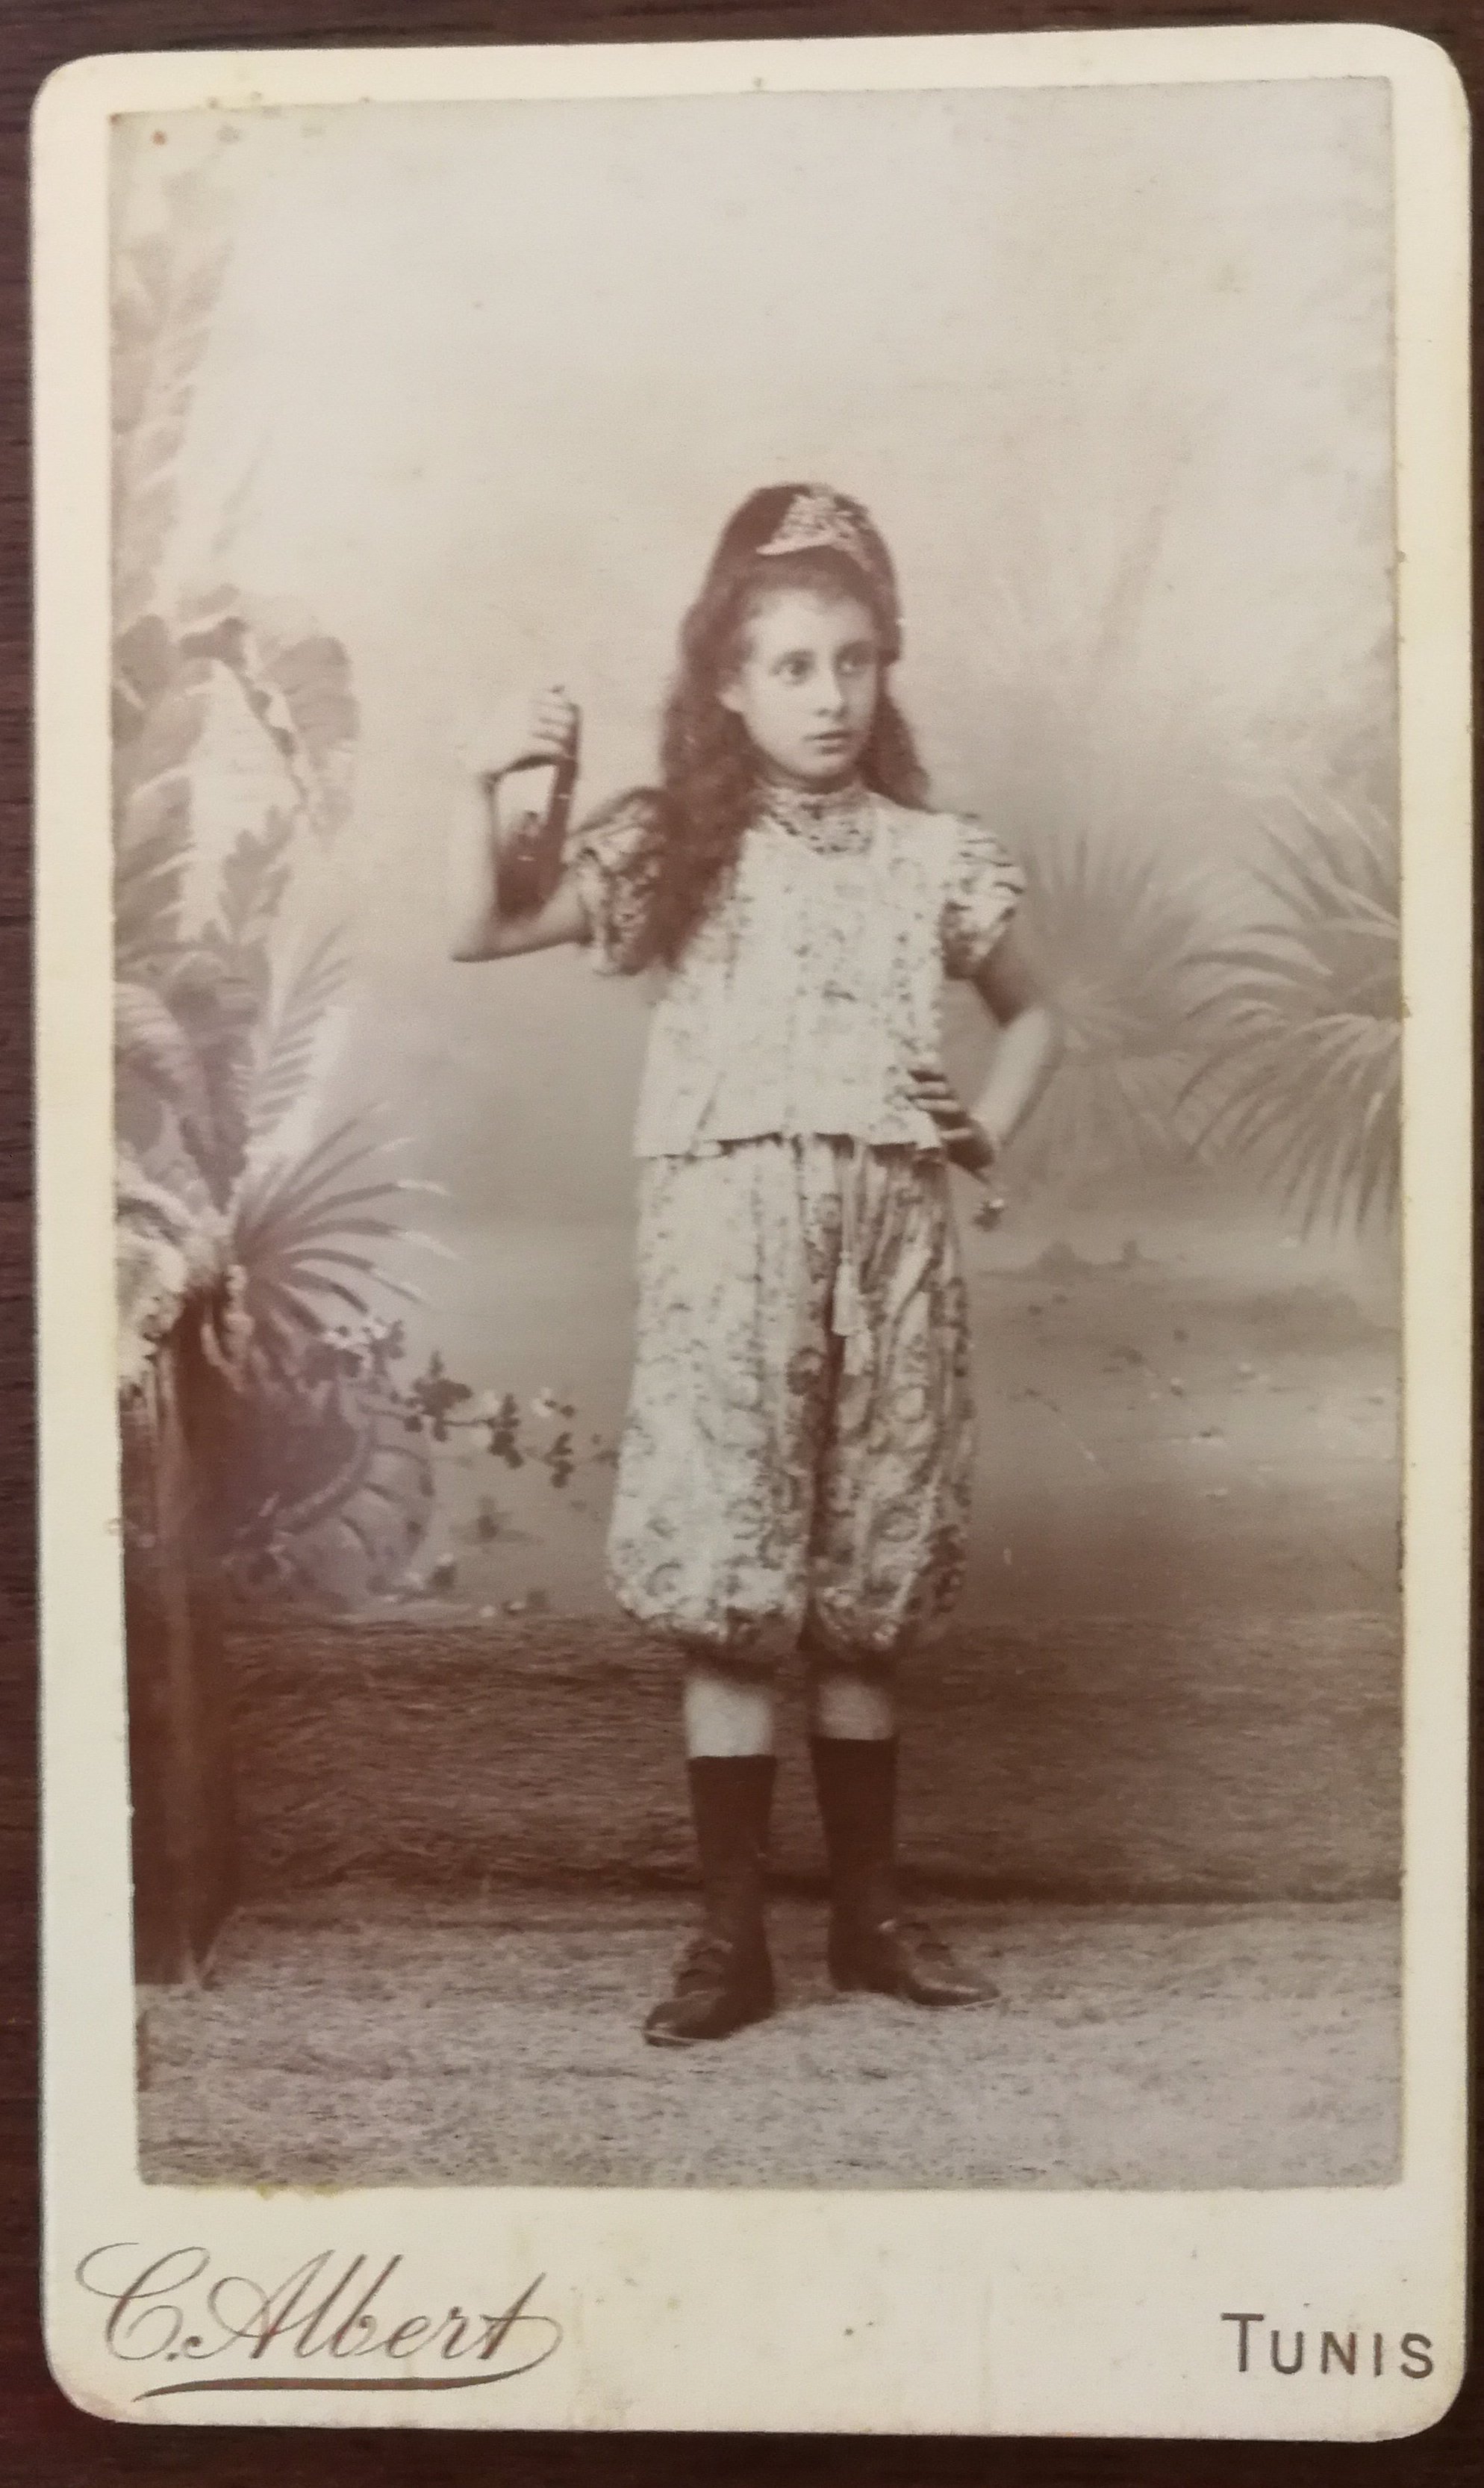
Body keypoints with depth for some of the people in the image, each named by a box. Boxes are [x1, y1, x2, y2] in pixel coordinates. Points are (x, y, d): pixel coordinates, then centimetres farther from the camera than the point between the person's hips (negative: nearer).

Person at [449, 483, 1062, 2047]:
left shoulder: (935, 857, 10)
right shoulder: (675, 847, 4)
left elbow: (1029, 1011, 24)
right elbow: (480, 931, 0)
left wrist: (989, 1130, 8)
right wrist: (483, 781, -12)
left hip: (889, 1231, 2)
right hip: (728, 1226, -2)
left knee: (866, 1597, 9)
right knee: (727, 1595, -3)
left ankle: (870, 1912, 22)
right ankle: (730, 1936, 7)